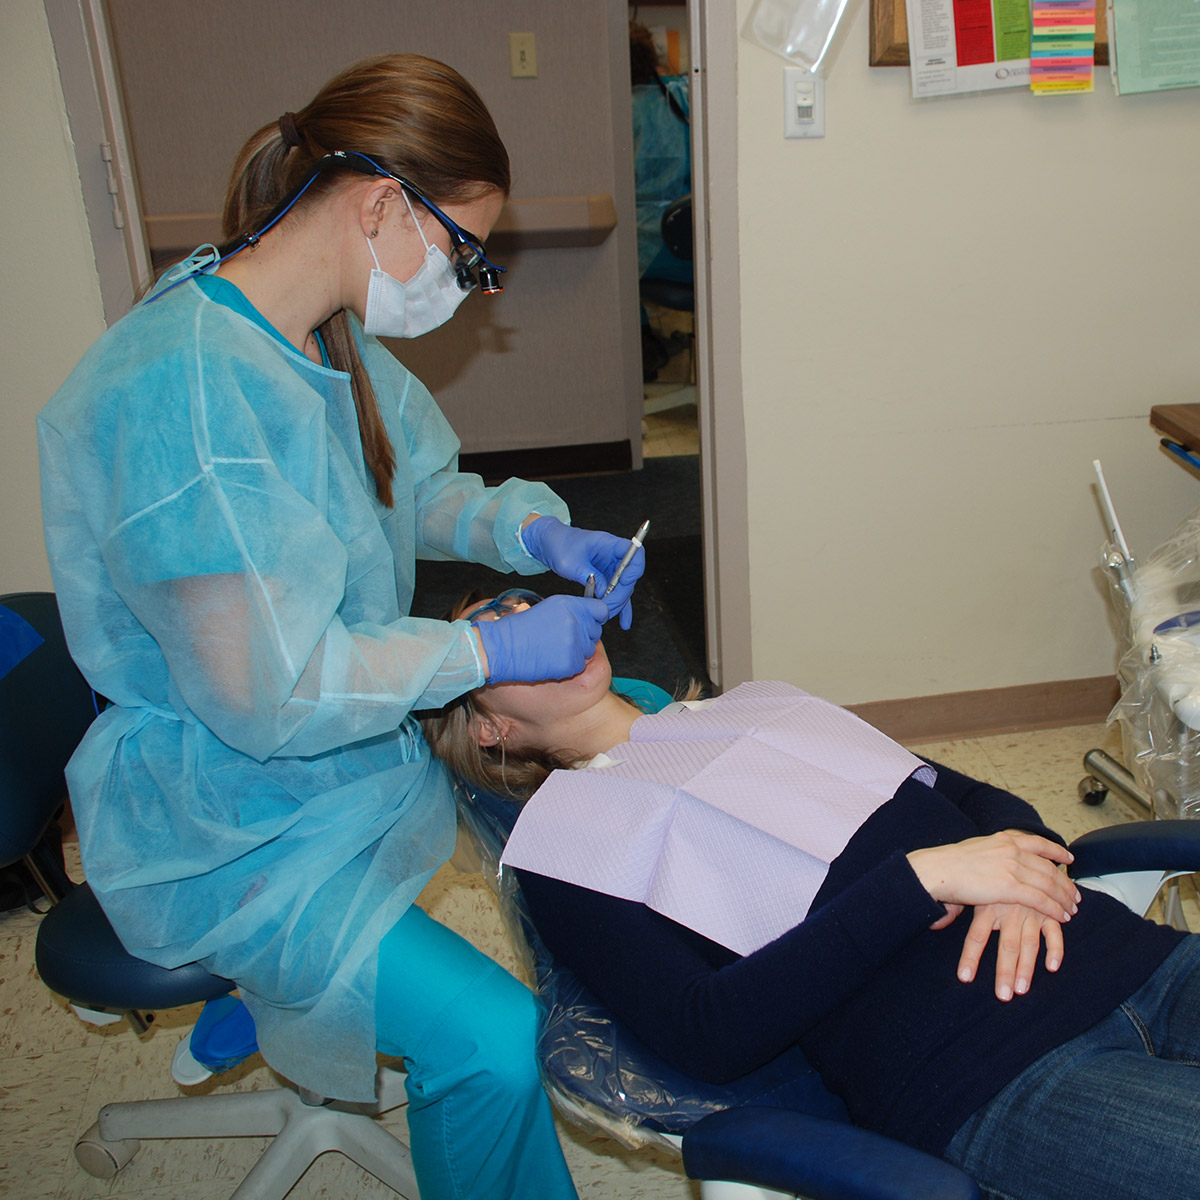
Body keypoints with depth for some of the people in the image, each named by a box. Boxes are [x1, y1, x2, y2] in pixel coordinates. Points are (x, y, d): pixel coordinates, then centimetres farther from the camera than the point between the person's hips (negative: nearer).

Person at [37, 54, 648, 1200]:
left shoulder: (333, 341, 0)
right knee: (488, 1041, -24)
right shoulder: (182, 388, -30)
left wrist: (527, 529, -3)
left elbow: (412, 489, 16)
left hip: (363, 741, 10)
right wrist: (491, 652, -23)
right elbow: (266, 694, -30)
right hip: (231, 833, -9)